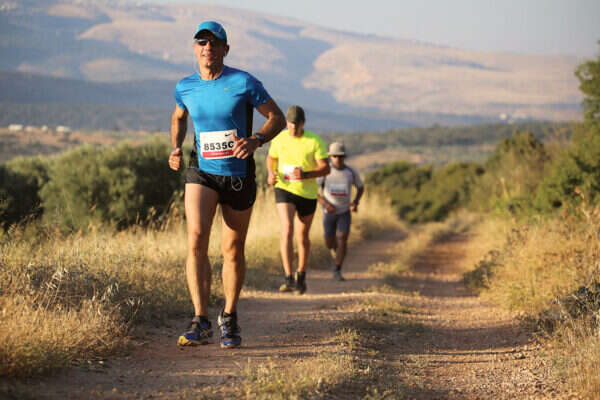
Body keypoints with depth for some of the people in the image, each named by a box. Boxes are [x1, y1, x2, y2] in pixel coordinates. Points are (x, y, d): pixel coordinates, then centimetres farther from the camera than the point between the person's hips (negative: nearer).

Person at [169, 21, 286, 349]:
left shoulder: (244, 83, -9)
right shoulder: (185, 87, 2)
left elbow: (277, 118, -3)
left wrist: (255, 140, -22)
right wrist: (176, 147, 5)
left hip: (238, 175, -1)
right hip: (201, 173, 1)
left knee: (233, 251, 8)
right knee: (196, 239, -20)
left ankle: (229, 316, 29)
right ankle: (200, 322, -21)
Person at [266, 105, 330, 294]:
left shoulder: (314, 141, -9)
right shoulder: (280, 138, -1)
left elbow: (325, 168, -12)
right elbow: (271, 158, 17)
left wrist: (306, 175, -28)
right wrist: (271, 173, -4)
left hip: (307, 193, 0)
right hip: (284, 189, 0)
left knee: (302, 237, 11)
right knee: (287, 229, -20)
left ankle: (301, 275, 35)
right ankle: (289, 279, -24)